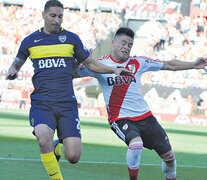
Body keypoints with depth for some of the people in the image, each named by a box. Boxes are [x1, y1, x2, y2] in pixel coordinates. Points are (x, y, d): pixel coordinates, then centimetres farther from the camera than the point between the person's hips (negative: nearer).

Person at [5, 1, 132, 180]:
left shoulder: (71, 39, 10)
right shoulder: (30, 41, 10)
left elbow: (91, 63, 20)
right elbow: (17, 62, 23)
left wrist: (113, 70, 8)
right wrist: (12, 71, 0)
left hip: (67, 104, 1)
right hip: (41, 103, -1)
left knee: (73, 156, -9)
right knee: (44, 140, -31)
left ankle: (58, 147, 27)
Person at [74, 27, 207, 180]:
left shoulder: (138, 62, 6)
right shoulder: (100, 64, -2)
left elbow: (169, 65, 13)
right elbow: (72, 73, -3)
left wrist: (193, 65, 7)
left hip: (145, 117, 4)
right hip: (120, 119, -4)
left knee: (169, 156, 3)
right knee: (136, 144, -34)